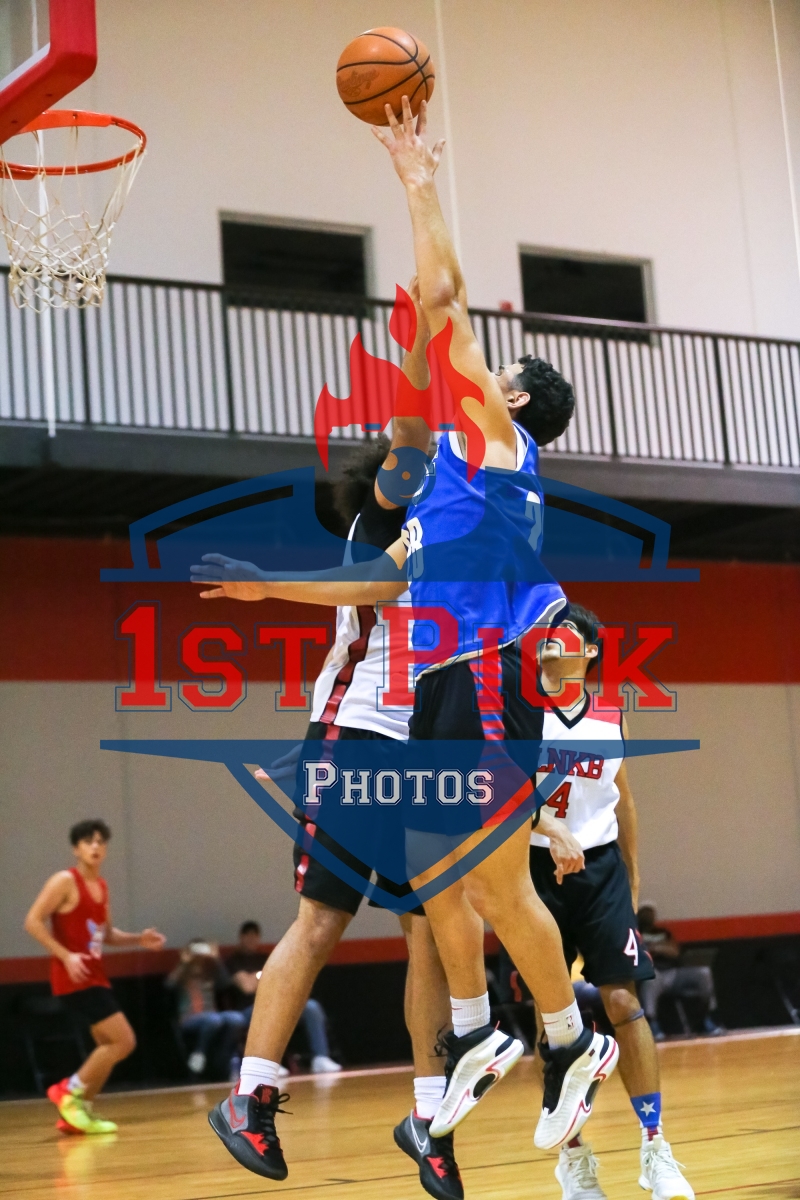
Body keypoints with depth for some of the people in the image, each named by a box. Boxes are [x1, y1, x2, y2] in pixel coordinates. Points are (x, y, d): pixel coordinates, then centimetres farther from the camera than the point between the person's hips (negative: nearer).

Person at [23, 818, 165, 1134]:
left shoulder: (102, 887, 14)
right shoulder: (65, 881, -10)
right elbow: (33, 921, -16)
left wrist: (139, 939, 8)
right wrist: (66, 955, -23)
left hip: (94, 976, 9)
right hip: (74, 977, -9)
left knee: (109, 1046, 13)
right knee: (123, 1041, -13)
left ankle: (77, 1112, 20)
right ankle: (69, 1092, 0)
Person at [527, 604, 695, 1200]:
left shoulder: (612, 719, 7)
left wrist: (633, 874, 20)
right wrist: (552, 832, -32)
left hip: (601, 867, 2)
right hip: (538, 867, -2)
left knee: (625, 1001, -5)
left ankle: (655, 1146, 3)